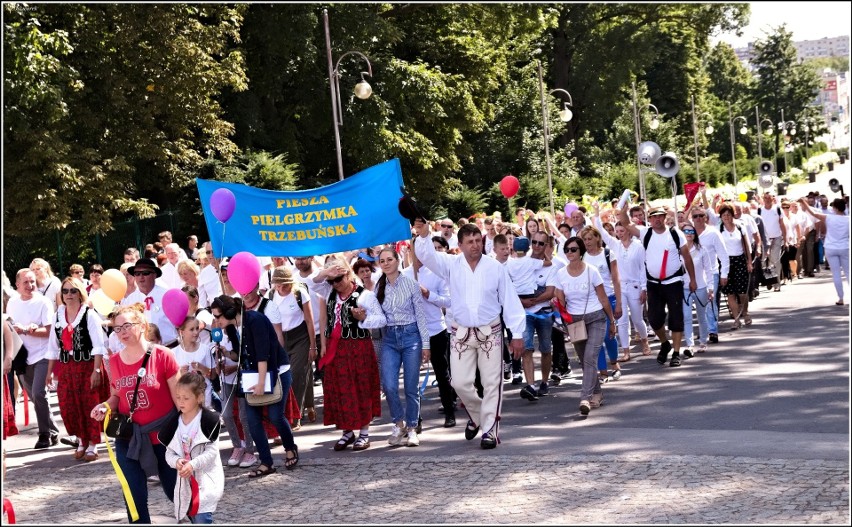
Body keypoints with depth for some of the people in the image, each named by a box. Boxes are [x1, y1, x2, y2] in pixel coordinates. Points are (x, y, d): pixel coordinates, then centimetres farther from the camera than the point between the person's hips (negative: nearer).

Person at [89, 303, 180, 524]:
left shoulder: (162, 356, -13)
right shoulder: (114, 361, -1)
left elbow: (178, 397, -9)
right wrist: (105, 407, -8)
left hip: (163, 435, -3)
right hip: (129, 437, 3)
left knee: (175, 491, 13)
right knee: (135, 497, 2)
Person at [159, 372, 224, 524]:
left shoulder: (209, 420, -11)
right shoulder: (174, 423, 5)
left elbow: (212, 451, -14)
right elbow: (169, 453, 4)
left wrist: (192, 465, -25)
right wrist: (177, 461, -18)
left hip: (206, 481, -6)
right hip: (185, 482, 6)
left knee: (202, 519, -12)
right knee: (193, 518, 13)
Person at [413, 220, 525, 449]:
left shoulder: (496, 267, -4)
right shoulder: (451, 265, 0)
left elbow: (510, 301, -1)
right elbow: (426, 255, -15)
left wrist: (517, 334, -4)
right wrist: (423, 235, -37)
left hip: (490, 332, -1)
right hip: (461, 333, 1)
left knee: (492, 383, -1)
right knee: (460, 382, 2)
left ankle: (490, 430, 7)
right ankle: (476, 414, 30)